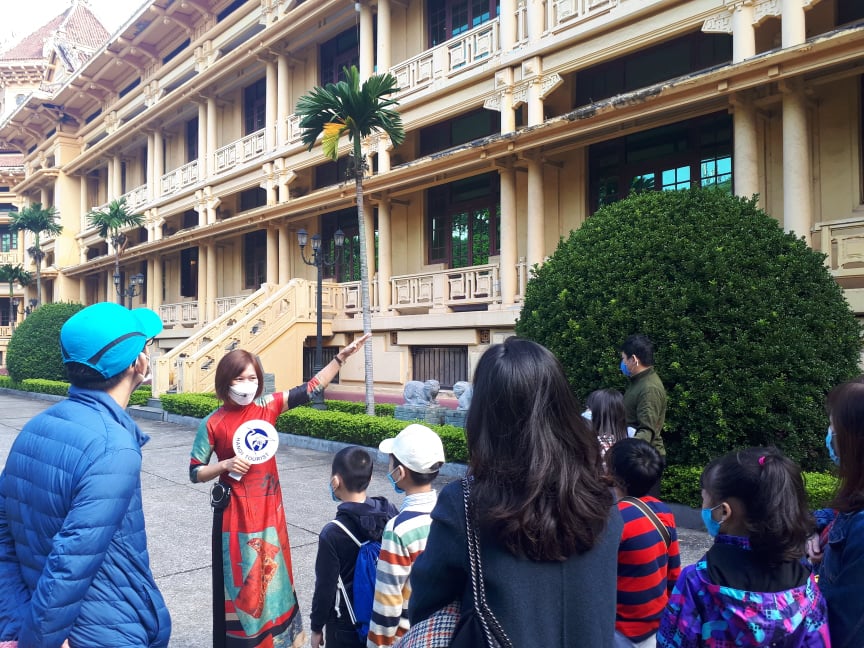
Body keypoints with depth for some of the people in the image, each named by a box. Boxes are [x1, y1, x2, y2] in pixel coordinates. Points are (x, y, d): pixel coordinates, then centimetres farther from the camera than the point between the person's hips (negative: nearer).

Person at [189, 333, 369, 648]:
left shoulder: (267, 406, -3)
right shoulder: (213, 424, -9)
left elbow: (311, 388, -6)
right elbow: (195, 472, -2)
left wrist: (342, 356, -12)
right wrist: (226, 464, -20)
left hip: (269, 508, 3)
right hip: (236, 512, -3)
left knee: (272, 574, 16)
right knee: (242, 580, 7)